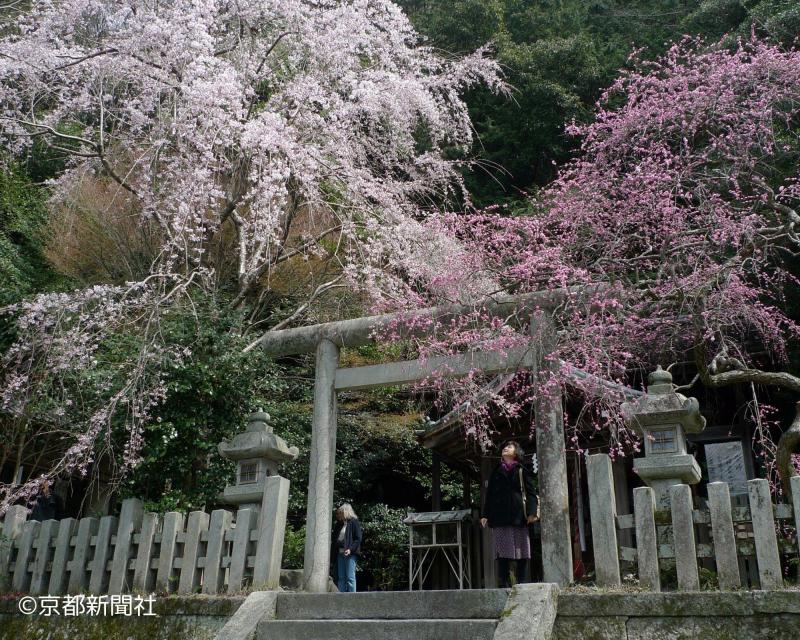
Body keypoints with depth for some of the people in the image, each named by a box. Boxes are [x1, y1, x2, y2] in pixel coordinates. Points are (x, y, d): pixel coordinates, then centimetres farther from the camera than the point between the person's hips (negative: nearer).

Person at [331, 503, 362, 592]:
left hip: (350, 554, -8)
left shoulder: (354, 522, -5)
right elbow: (335, 537, 25)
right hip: (340, 553, 8)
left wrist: (350, 549, -20)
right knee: (341, 577, 8)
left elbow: (359, 538, -10)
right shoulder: (339, 524, 17)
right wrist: (335, 549, 8)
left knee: (350, 577, -5)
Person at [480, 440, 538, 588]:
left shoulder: (522, 471, 11)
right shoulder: (496, 473, 20)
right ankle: (505, 584, -3)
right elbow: (489, 495, 17)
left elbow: (531, 492, 2)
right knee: (502, 553, -4)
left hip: (518, 516, -2)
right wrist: (485, 515, 7)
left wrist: (531, 512, -12)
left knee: (521, 552, -3)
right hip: (500, 517, 2)